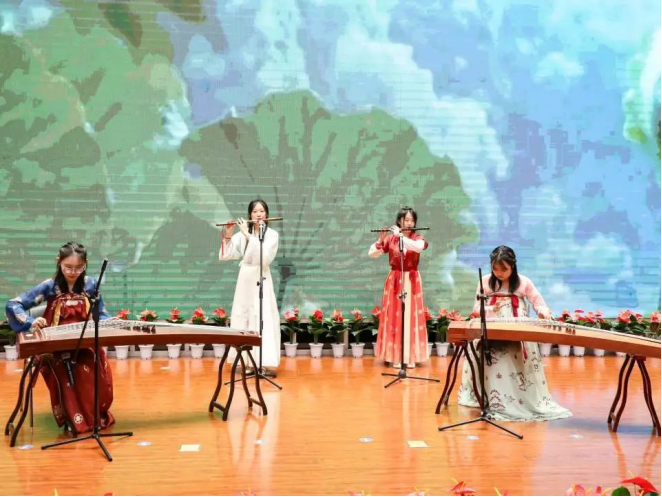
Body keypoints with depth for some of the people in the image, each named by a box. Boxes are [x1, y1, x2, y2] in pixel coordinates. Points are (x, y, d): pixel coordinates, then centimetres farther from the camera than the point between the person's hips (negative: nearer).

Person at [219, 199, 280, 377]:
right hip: (244, 279, 4)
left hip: (261, 280, -4)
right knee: (243, 318, 8)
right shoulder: (243, 234, 4)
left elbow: (265, 257, -22)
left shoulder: (272, 234, -5)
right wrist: (228, 235, -9)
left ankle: (266, 364, -8)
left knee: (264, 319, -8)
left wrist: (248, 235, -20)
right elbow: (225, 256, 4)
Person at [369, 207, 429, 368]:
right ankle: (395, 356, 8)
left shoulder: (418, 238, 1)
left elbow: (418, 247, -25)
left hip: (412, 281, 0)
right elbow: (371, 254, -6)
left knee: (411, 317, 1)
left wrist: (400, 235, -24)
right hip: (394, 281, 0)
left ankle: (411, 357, 8)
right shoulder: (390, 238, 1)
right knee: (394, 318, 1)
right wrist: (381, 239, -19)